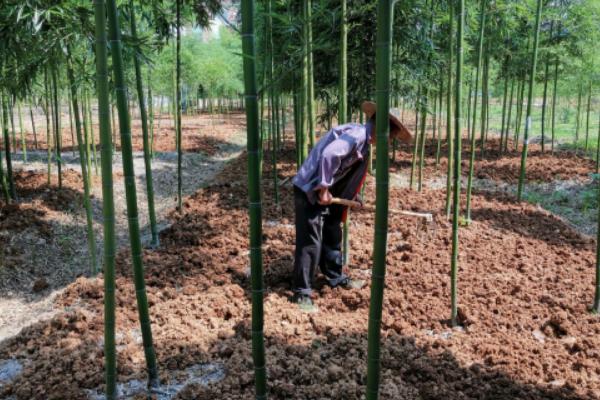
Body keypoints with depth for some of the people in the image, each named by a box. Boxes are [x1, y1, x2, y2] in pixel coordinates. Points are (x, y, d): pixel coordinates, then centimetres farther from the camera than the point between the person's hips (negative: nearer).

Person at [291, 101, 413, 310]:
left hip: (327, 192, 10)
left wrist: (353, 195, 18)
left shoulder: (363, 141, 11)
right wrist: (323, 190, -24)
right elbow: (329, 155, -32)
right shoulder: (356, 134, -21)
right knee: (310, 242, -6)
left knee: (332, 236, 20)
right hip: (310, 190, -10)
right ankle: (302, 292, 5)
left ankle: (336, 277, 37)